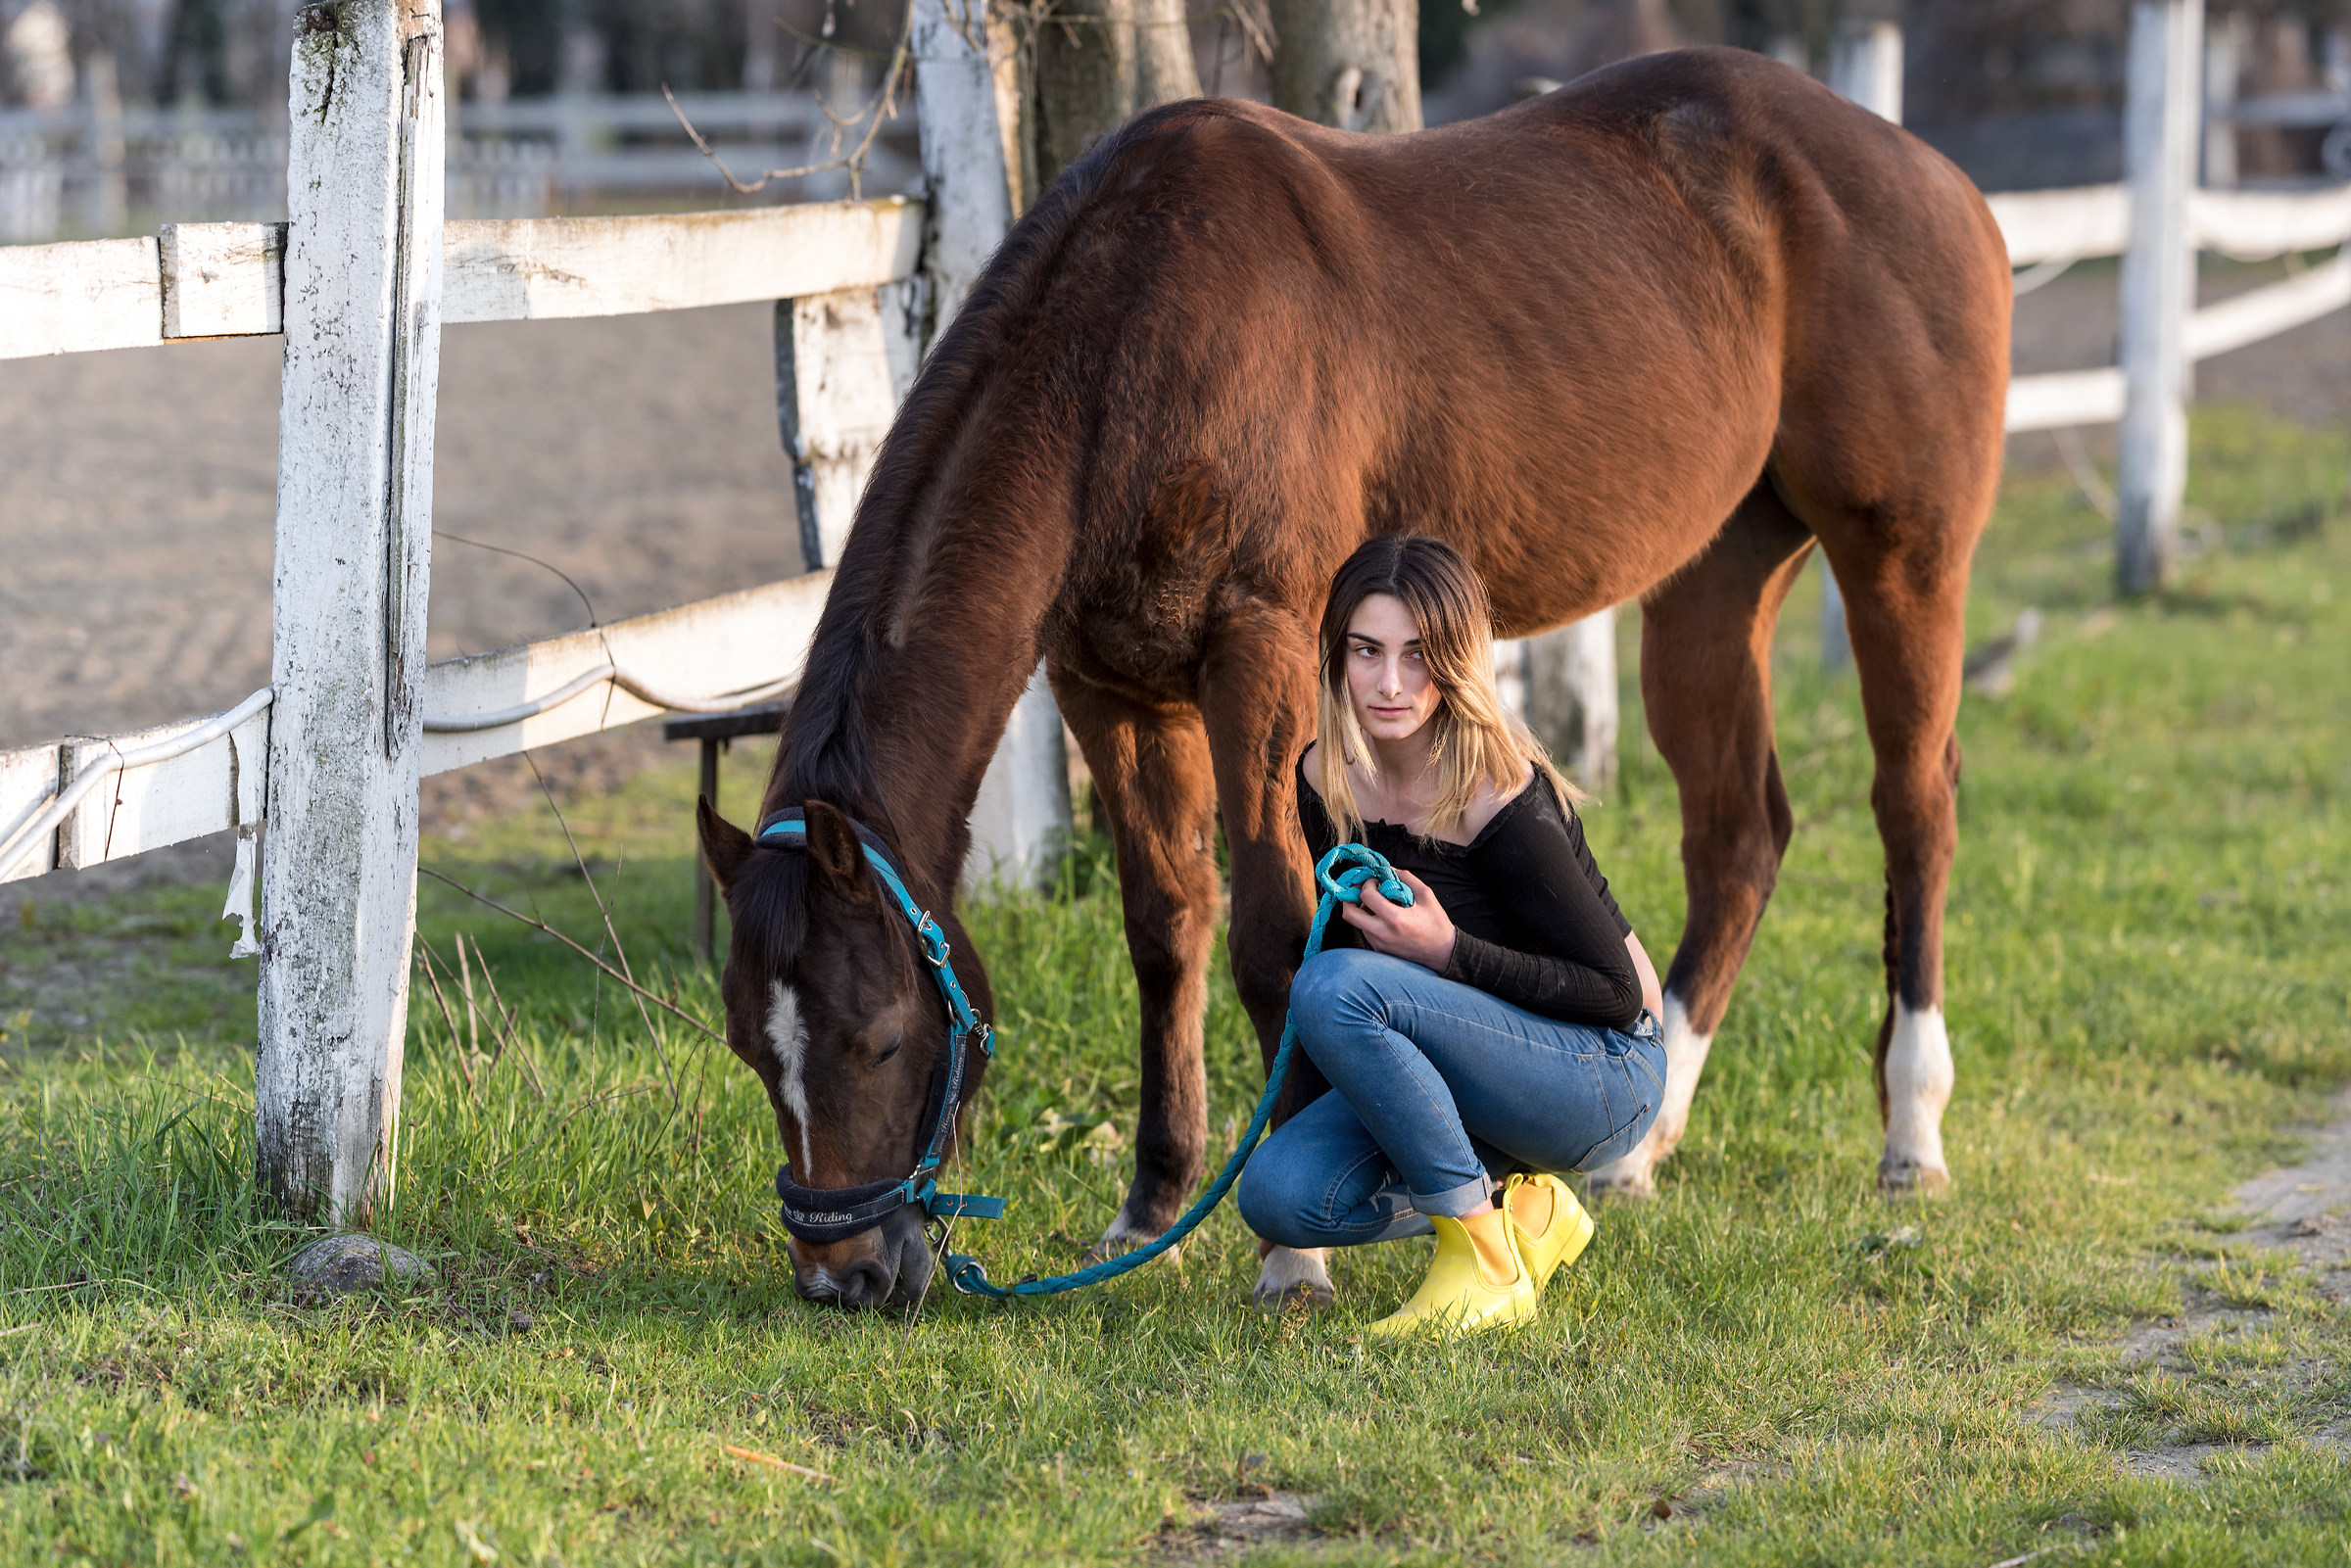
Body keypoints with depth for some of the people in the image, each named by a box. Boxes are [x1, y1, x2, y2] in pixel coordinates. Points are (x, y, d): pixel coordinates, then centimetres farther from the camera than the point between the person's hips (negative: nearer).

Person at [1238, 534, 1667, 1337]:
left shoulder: (1502, 798, -24)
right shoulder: (1326, 780, -3)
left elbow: (1616, 991, -19)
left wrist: (1448, 951, -28)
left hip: (1602, 1081, -7)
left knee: (1338, 985, -29)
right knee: (1278, 1196, -15)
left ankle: (1486, 1266, -19)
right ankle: (1518, 1206, 8)